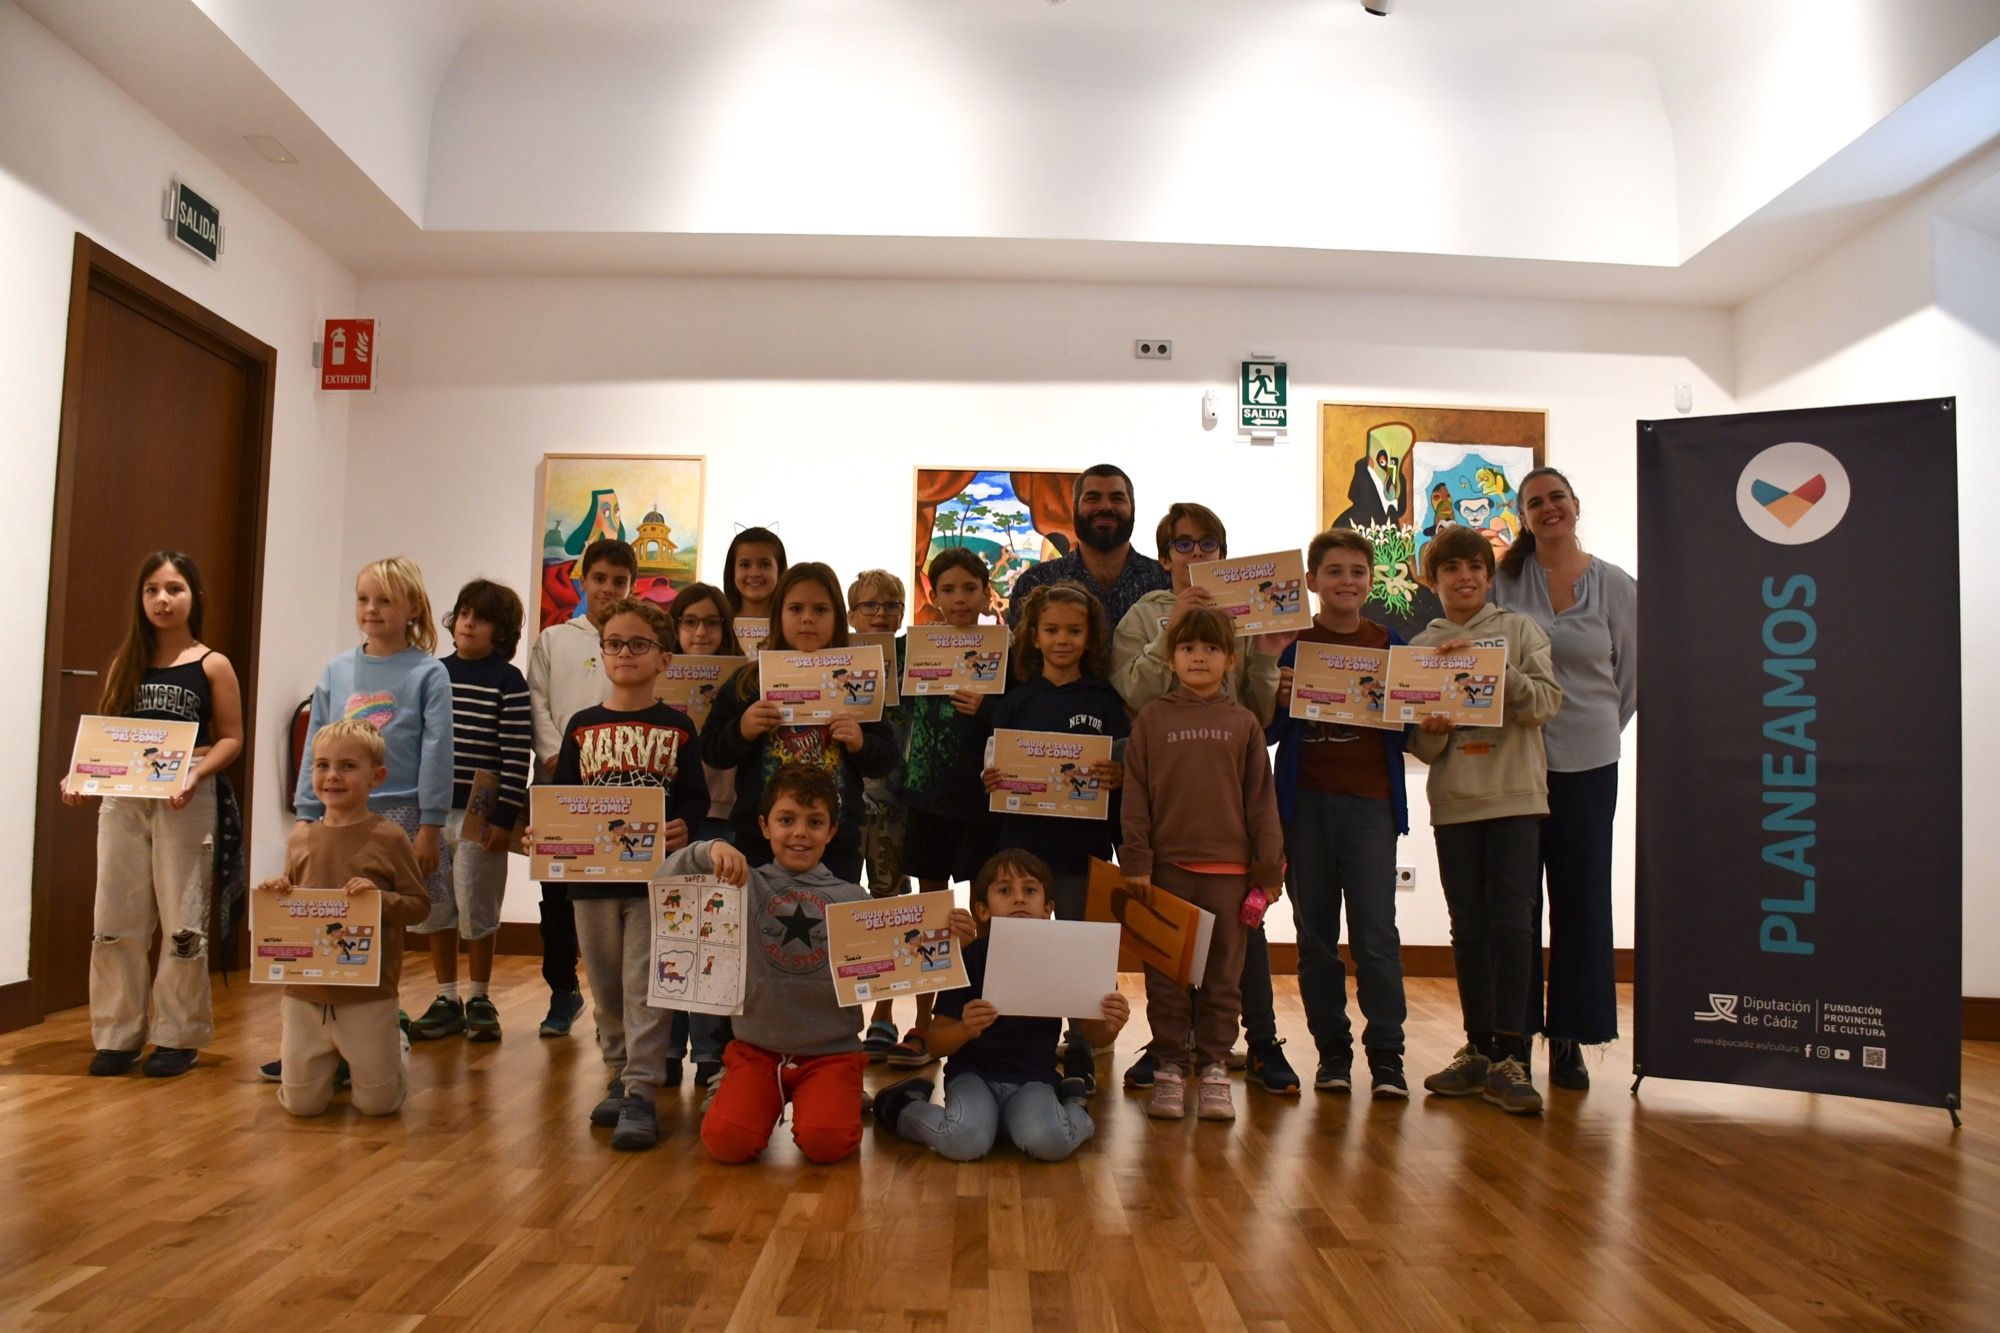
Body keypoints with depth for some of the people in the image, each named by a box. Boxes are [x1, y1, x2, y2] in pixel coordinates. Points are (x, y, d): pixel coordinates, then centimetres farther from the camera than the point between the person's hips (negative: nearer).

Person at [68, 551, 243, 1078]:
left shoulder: (212, 666, 1)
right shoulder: (125, 664, 12)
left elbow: (230, 739, -1)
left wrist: (194, 774, -18)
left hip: (186, 801, -4)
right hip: (122, 798, 4)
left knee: (181, 921, 2)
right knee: (115, 920, 5)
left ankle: (179, 1038, 12)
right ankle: (117, 1035, 17)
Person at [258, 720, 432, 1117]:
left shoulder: (389, 838, -9)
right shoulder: (299, 838, 3)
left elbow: (420, 904, -7)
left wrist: (381, 897, -25)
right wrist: (275, 893, -7)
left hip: (369, 997, -4)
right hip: (304, 994, 4)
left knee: (377, 1102, 4)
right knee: (301, 1102, 8)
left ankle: (397, 1044, 34)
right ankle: (334, 1059, 38)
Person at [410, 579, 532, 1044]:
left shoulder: (508, 681, -6)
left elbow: (517, 754, -11)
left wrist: (504, 817, -15)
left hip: (480, 813, -5)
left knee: (476, 909, 4)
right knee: (433, 908, 10)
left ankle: (479, 1000, 19)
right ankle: (446, 1000, 23)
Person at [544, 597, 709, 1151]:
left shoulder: (677, 726, 1)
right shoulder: (582, 726, 8)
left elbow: (696, 797, -1)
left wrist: (684, 827, -21)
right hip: (593, 873, 3)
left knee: (645, 985, -4)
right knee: (605, 985, 13)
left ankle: (641, 1094, 0)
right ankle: (620, 1076, 28)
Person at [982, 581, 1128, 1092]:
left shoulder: (1105, 701, 3)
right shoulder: (1015, 701, 6)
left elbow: (1126, 770, 3)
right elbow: (994, 767, 9)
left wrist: (1119, 777, -18)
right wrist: (989, 779, -12)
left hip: (1084, 846, -1)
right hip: (1023, 843, 1)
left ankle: (1080, 1055, 20)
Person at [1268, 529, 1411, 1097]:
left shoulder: (1390, 644, 7)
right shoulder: (1291, 644, 5)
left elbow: (1409, 729, 10)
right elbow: (1269, 731, 5)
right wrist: (1278, 699, -13)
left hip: (1370, 801, -1)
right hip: (1304, 801, 1)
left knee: (1375, 931, -5)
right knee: (1315, 933, 7)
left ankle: (1386, 1055, 5)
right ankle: (1332, 1050, 18)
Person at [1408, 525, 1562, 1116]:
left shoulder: (1519, 630, 5)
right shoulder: (1420, 646, 9)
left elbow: (1547, 701, -7)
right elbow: (1419, 746, 7)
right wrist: (1432, 731, -15)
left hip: (1514, 794, -2)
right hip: (1453, 800, 2)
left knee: (1510, 922, -8)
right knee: (1468, 928, 7)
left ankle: (1509, 1057, -2)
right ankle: (1479, 1049, 17)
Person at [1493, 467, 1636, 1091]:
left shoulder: (1616, 587, 3)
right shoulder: (1503, 579, 1)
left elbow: (1632, 676, 11)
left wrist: (1599, 729, 10)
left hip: (1587, 763, 1)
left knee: (1582, 899, 5)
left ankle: (1570, 1038, 16)